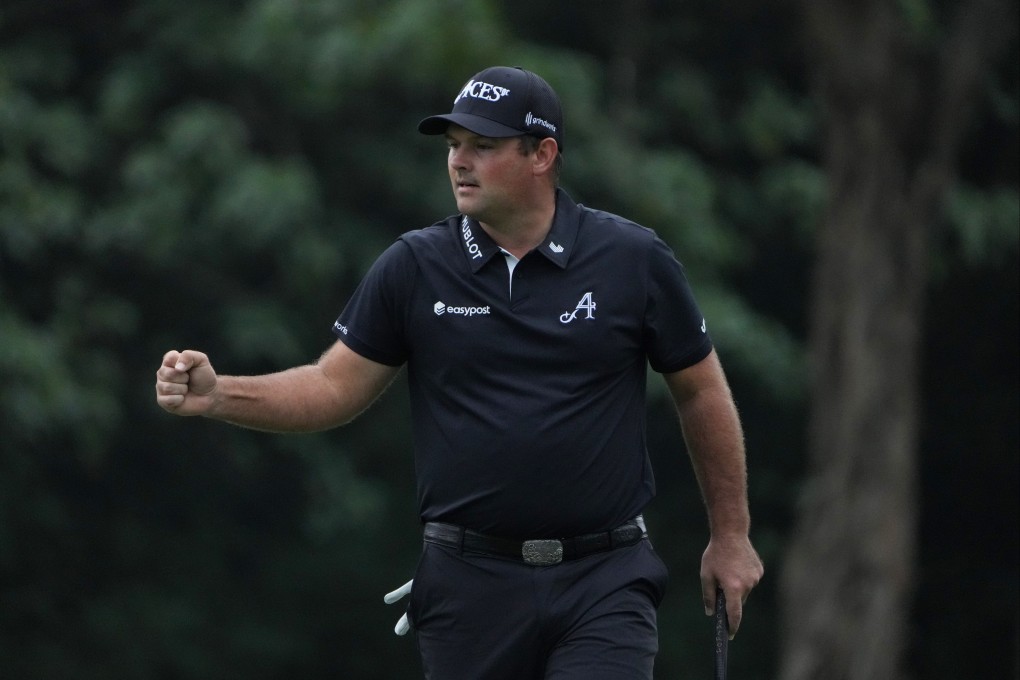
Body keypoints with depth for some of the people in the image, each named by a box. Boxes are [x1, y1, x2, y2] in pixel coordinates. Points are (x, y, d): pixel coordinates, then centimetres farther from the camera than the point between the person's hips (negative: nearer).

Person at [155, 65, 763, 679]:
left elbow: (702, 392, 10)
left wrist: (731, 534, 12)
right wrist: (217, 395, -9)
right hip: (470, 583, 2)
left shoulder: (635, 260, 1)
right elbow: (336, 387, 7)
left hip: (603, 582, -2)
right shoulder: (414, 268, 3)